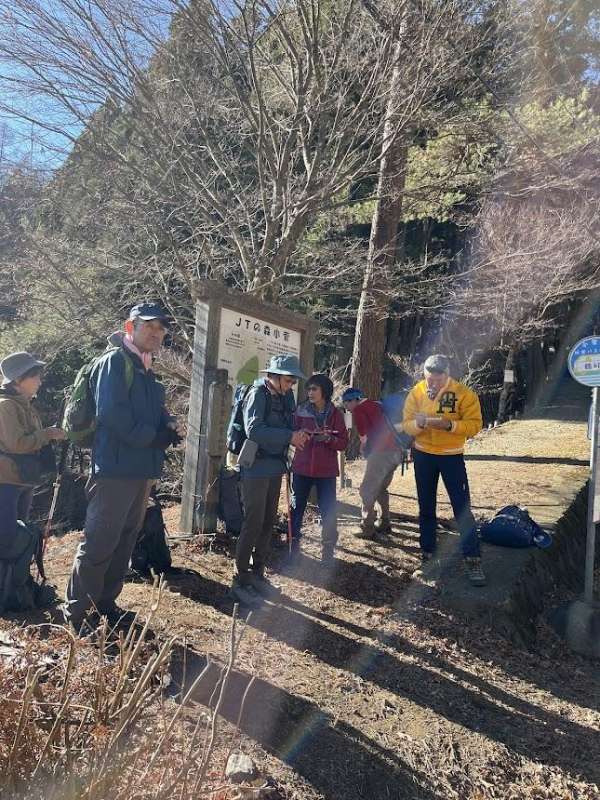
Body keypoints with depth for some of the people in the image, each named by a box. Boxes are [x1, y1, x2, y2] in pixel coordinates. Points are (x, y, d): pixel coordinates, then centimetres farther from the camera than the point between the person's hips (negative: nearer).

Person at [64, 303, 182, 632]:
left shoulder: (146, 370, 17)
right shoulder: (114, 361, -10)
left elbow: (156, 411, 19)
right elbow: (111, 412, -21)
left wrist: (169, 425, -4)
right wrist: (154, 437, -16)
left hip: (142, 469, 9)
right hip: (115, 468, -9)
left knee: (125, 541, 16)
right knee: (99, 543, -2)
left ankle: (106, 602, 29)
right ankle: (77, 612, 12)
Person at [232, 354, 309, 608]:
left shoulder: (286, 396, 8)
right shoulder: (258, 394, -14)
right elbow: (253, 429, -26)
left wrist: (298, 435, -6)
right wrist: (289, 436, -26)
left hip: (275, 467, 8)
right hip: (256, 468, -8)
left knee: (268, 523, 13)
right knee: (253, 523, -4)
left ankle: (257, 574, 27)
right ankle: (241, 581, 7)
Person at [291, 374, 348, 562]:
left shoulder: (336, 414, 0)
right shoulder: (301, 411, 2)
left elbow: (343, 443, -1)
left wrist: (329, 439, -18)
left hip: (326, 470, -1)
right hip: (302, 469, 1)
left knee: (328, 511, 0)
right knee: (297, 508, 10)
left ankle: (327, 551, 16)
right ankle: (293, 545, 26)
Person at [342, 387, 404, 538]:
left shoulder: (358, 410, -2)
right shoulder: (375, 404, 21)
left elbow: (364, 438, -6)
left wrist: (363, 448, 14)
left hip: (381, 452, -8)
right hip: (395, 450, 8)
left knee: (367, 491, -1)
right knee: (381, 489, 22)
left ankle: (368, 529, 0)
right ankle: (384, 523, 26)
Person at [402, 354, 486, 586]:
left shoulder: (463, 393, -13)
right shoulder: (416, 392, -5)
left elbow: (474, 424, -15)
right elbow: (406, 425, -5)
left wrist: (449, 424, -30)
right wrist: (419, 423, -27)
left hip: (452, 456, -2)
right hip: (423, 455, 3)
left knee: (462, 508, -3)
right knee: (426, 507, 13)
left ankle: (473, 559, 5)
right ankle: (427, 552, 28)